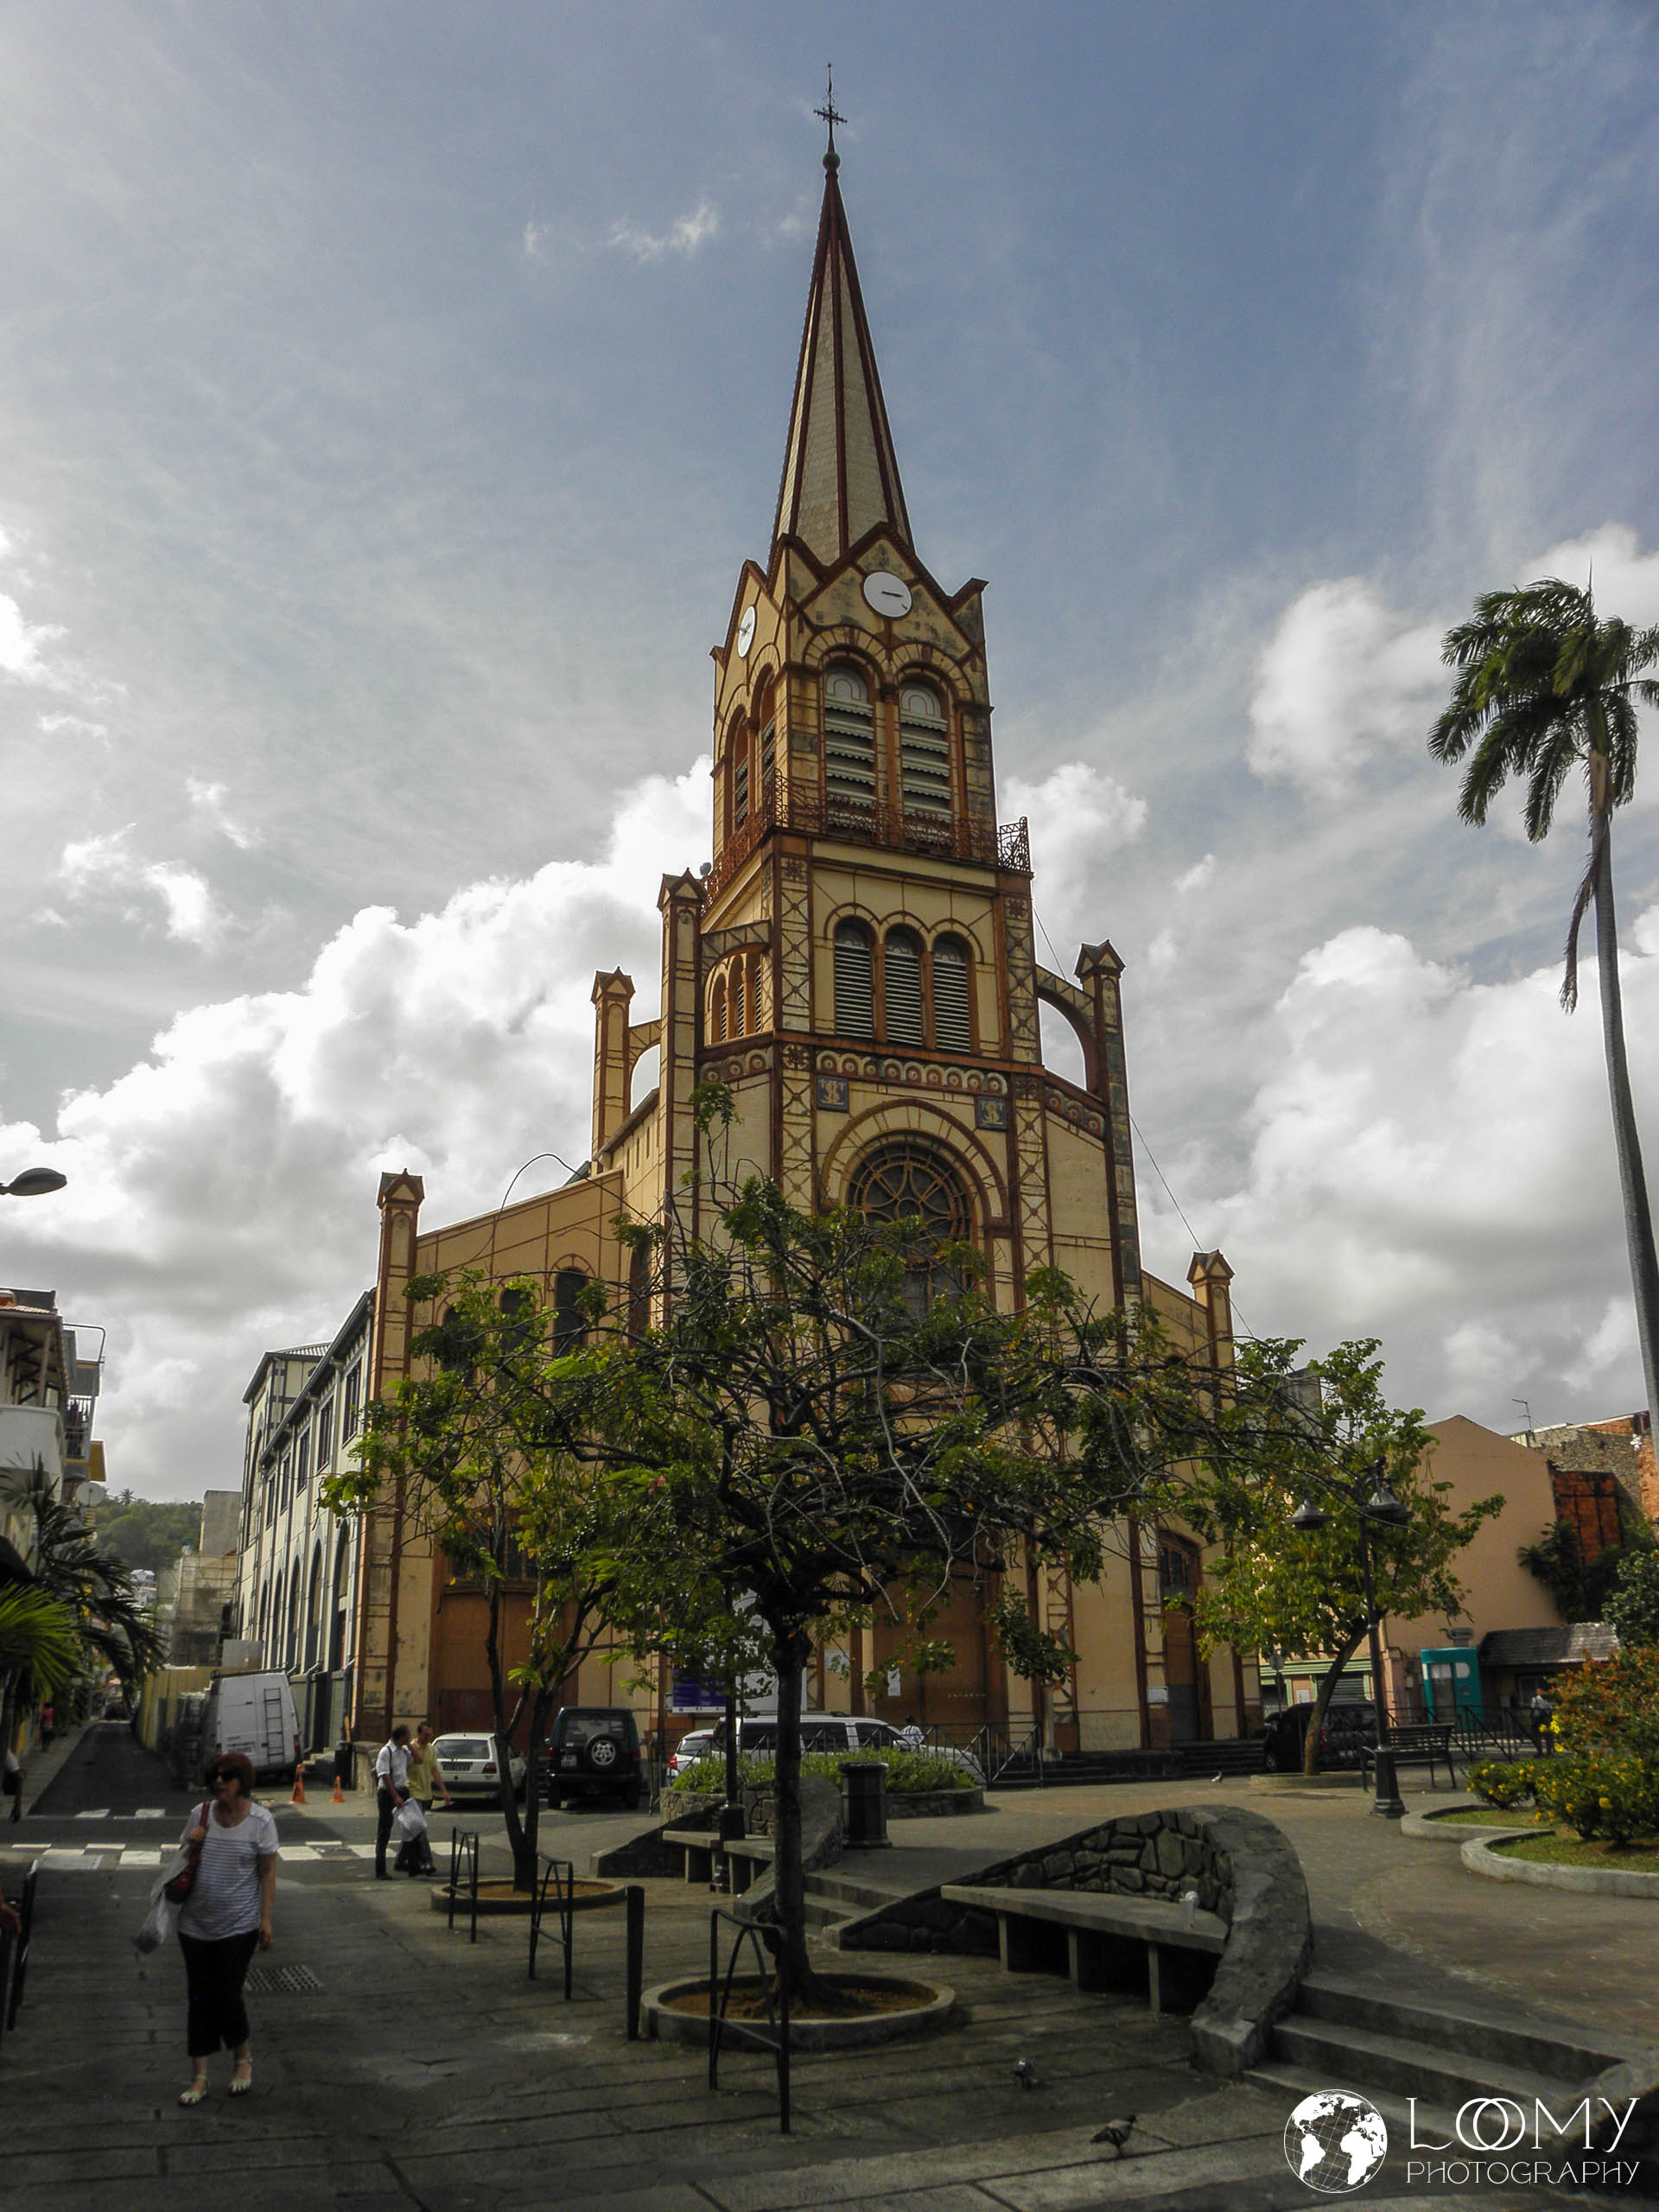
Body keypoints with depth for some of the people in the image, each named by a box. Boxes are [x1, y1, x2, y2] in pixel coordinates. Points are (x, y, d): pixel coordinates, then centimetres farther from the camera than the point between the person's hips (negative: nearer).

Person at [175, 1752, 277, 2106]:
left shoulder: (260, 1820, -7)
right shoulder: (201, 1814, 3)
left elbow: (268, 1873, -4)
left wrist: (266, 1919, -9)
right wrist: (190, 1844, -6)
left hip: (239, 1926, -4)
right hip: (196, 1924, 4)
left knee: (227, 1995, -4)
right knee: (200, 1999, 7)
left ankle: (243, 2059, 22)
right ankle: (199, 2077, 17)